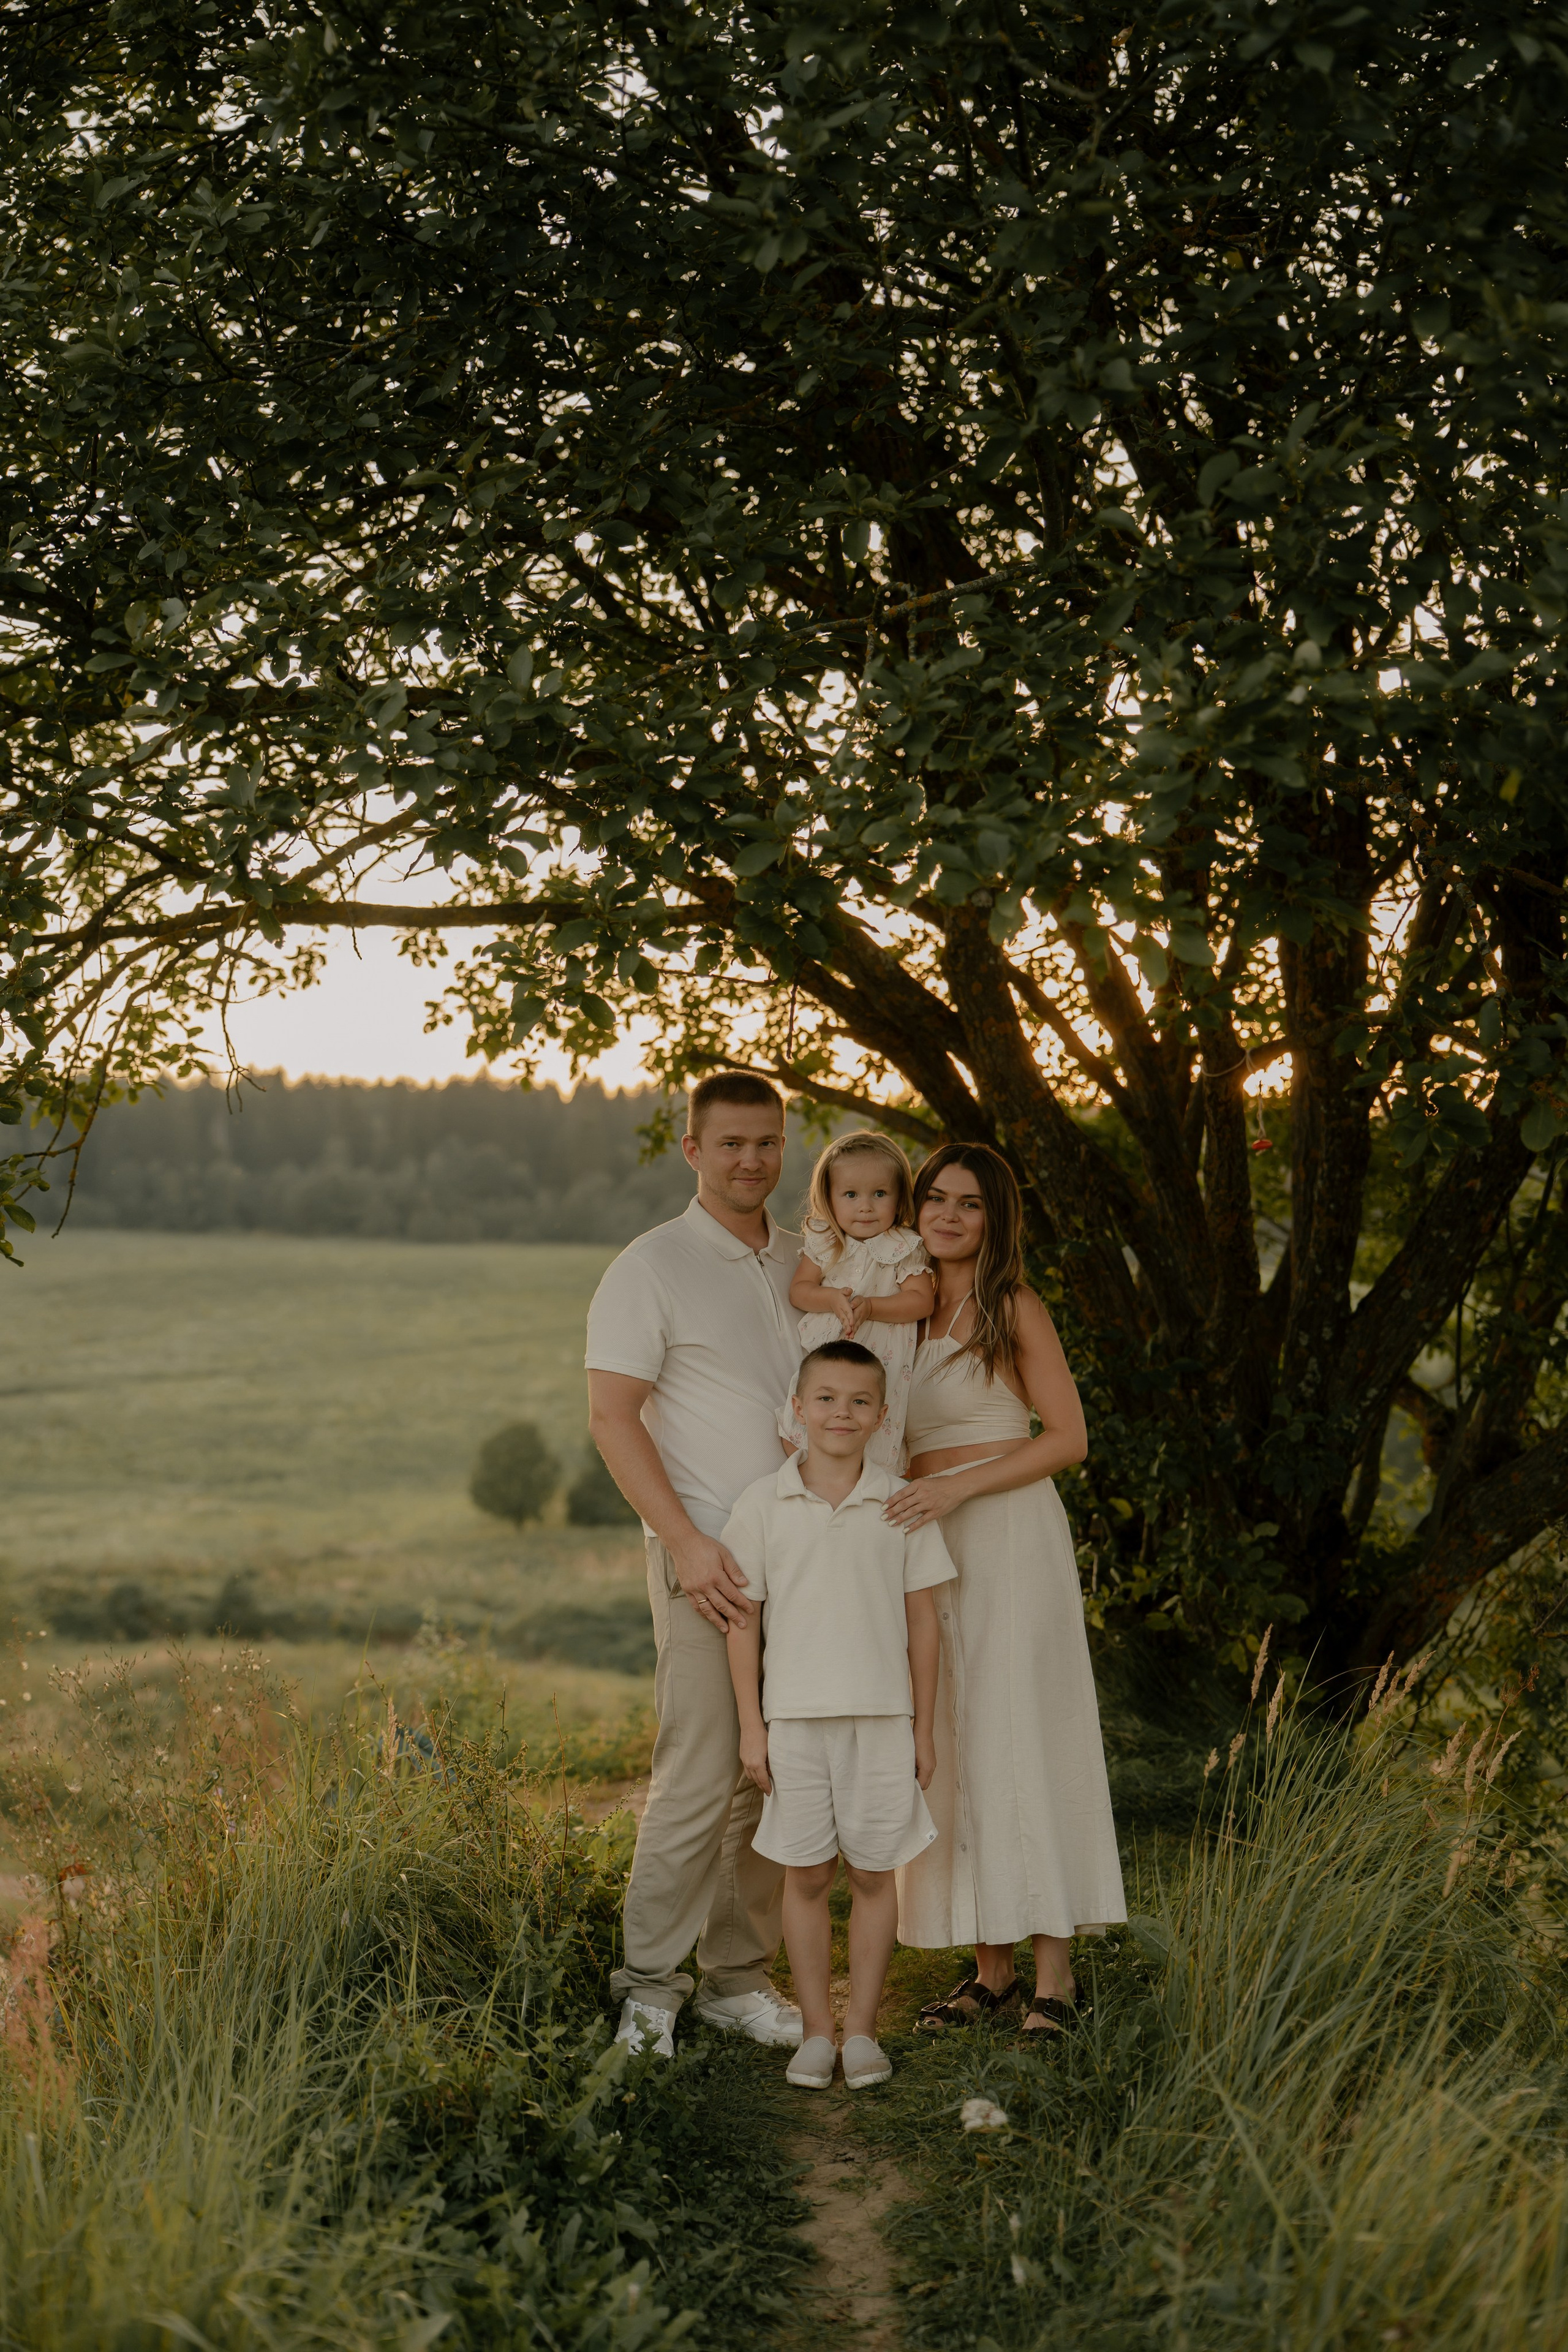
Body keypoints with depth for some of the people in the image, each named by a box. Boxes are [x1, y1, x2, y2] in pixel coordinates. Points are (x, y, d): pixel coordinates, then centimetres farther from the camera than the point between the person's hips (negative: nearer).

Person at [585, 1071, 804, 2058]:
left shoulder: (807, 1264, 13)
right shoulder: (652, 1268, -5)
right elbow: (612, 1416, -10)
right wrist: (687, 1543, -17)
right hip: (711, 1560, -6)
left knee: (777, 1777, 8)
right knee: (701, 1777, -9)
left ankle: (740, 1976, 19)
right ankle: (650, 1985, 3)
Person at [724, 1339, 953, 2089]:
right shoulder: (762, 1505, -1)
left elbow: (922, 1622, 5)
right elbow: (743, 1620, 2)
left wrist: (923, 1730, 4)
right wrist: (751, 1726, -1)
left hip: (882, 1718, 0)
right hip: (795, 1718, 0)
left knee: (873, 1875, 6)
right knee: (805, 1876, 5)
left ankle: (862, 2029, 16)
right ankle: (815, 2032, 14)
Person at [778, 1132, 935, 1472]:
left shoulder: (905, 1249, -4)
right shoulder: (822, 1243, 3)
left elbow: (920, 1301, -11)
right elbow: (798, 1290, 1)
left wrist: (869, 1307, -23)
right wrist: (832, 1299, -20)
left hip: (880, 1364, -2)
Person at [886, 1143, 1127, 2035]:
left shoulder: (1014, 1308, -3)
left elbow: (1069, 1439, -7)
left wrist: (958, 1487, -16)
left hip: (1009, 1537, -6)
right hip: (932, 1547, 6)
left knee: (1019, 1742, -7)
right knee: (954, 1751, 4)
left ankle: (1054, 1973, -2)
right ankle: (992, 1968, 11)